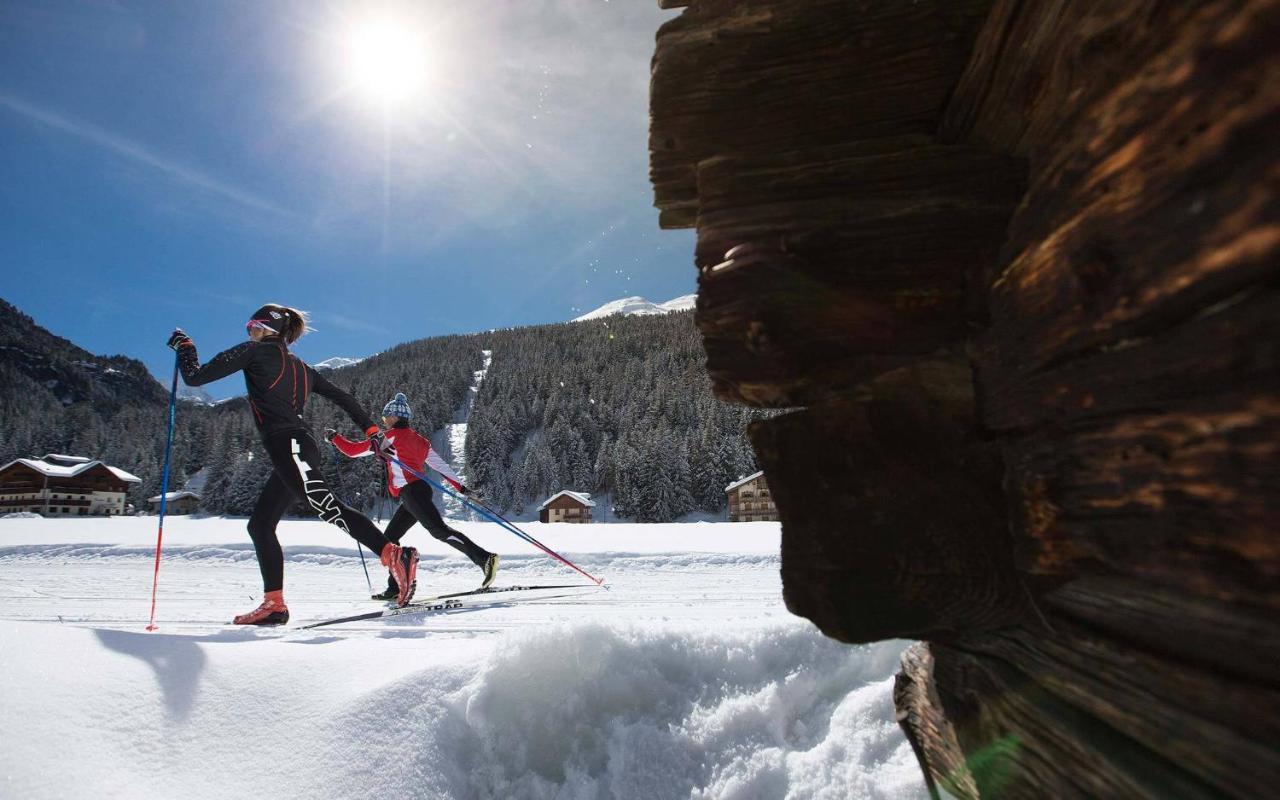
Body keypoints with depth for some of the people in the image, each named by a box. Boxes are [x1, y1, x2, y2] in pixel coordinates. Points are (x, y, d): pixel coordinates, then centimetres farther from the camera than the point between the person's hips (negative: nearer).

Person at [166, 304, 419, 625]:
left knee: (327, 507, -23)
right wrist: (371, 430, 22)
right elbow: (342, 397, 21)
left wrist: (184, 346, 24)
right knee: (260, 525, 13)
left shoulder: (255, 351, 6)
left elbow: (195, 377, 6)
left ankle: (396, 556, -37)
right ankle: (274, 604, 11)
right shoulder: (300, 367, 26)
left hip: (286, 445, -9)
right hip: (297, 448, 9)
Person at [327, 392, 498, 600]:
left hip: (411, 491, -9)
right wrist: (460, 486, 17)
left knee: (440, 530, -17)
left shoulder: (393, 435, 1)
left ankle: (484, 558, -27)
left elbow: (354, 450, 5)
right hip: (413, 495, 9)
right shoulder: (418, 439, 23)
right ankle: (396, 587, 11)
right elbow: (439, 464, 18)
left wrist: (334, 437, 20)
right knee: (389, 538, 13)